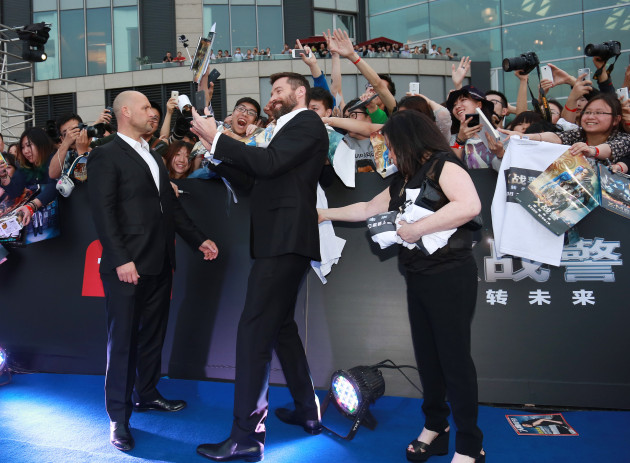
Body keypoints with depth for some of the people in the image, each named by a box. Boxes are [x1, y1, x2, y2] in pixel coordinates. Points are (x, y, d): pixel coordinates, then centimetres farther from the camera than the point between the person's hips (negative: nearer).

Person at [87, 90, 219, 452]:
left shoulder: (154, 157, 20)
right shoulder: (105, 156, -6)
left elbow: (171, 204, 20)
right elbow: (103, 212, -14)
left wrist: (198, 239, 14)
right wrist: (121, 260, -20)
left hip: (160, 263, 8)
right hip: (128, 266, -8)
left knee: (153, 334, 16)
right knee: (123, 339, 0)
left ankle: (147, 394, 32)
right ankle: (119, 416, 11)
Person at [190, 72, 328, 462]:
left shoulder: (306, 123, -6)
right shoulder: (291, 128, 23)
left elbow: (269, 163, -20)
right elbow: (263, 170, 16)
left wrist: (216, 138, -14)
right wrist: (218, 147, 8)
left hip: (286, 240, -11)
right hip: (282, 240, 11)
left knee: (254, 331, -12)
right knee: (281, 325, 17)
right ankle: (308, 411, 29)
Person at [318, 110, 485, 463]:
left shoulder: (443, 164, -10)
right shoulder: (405, 179, 18)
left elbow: (470, 205, -27)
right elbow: (368, 209, 29)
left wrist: (417, 228, -23)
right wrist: (325, 214, 32)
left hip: (450, 275, -8)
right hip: (419, 276, 8)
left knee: (455, 358, -3)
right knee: (427, 356, 12)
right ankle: (436, 427, 27)